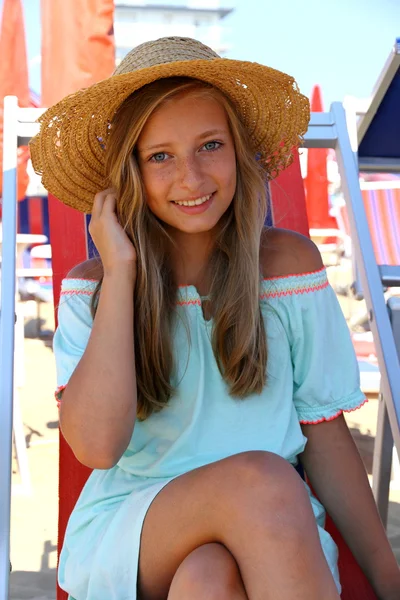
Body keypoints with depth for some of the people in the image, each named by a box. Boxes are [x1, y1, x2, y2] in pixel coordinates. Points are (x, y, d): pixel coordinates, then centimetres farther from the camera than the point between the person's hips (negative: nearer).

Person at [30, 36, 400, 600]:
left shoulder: (288, 261, 1)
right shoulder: (92, 284, -1)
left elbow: (323, 433, 3)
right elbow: (95, 446, -17)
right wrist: (120, 272, -15)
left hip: (269, 540, 0)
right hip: (126, 530, 1)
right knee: (260, 479, -30)